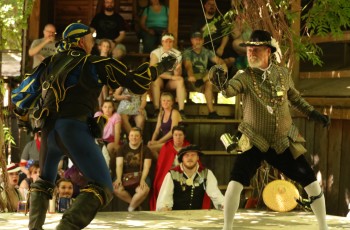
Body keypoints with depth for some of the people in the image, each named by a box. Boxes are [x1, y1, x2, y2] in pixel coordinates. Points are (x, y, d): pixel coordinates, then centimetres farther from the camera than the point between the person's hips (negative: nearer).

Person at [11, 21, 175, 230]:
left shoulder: (50, 64, 22)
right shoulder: (96, 64, 7)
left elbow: (23, 93, 29)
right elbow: (136, 83, 5)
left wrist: (21, 115, 48)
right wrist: (160, 68, 20)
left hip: (48, 129, 6)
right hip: (74, 127, -6)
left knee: (44, 182, 30)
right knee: (103, 188, -10)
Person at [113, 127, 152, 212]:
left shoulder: (145, 150, 5)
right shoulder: (123, 149, 10)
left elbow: (146, 167, -4)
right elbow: (119, 165, 0)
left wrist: (142, 180, -21)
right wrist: (119, 178, -17)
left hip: (140, 176, -2)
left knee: (145, 190, -37)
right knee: (116, 188, -32)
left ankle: (131, 208, -11)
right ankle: (136, 203, -11)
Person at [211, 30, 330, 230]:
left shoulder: (283, 74, -3)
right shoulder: (245, 77, -12)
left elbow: (295, 98, 15)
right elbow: (229, 90, -34)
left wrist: (313, 113, 8)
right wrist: (220, 82, -54)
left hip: (284, 143, 2)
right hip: (254, 143, -2)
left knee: (312, 184, 3)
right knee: (235, 183, -19)